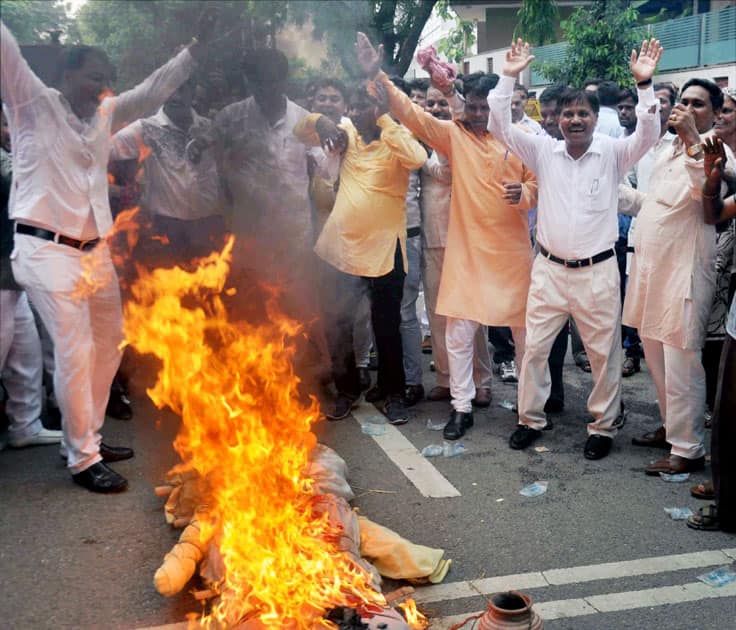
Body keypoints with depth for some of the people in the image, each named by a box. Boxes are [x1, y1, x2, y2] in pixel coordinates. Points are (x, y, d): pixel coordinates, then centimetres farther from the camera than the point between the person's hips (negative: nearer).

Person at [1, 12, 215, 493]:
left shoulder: (106, 114, 14)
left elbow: (155, 89, 19)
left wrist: (197, 46, 14)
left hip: (95, 249, 7)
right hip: (47, 249, -7)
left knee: (109, 342, 13)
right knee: (75, 352, -9)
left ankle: (88, 437, 28)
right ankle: (83, 459, 2)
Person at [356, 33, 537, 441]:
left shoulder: (519, 139, 1)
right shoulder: (454, 135, 1)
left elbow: (539, 183, 7)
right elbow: (411, 114, -7)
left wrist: (524, 193, -17)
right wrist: (377, 76, -18)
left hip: (511, 251, 0)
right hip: (467, 250, 0)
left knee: (524, 327, 11)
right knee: (459, 333, 2)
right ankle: (462, 407, 17)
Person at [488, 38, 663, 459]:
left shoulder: (612, 153, -2)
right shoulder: (545, 151, 2)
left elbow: (648, 134, -18)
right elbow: (501, 126, -3)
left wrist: (645, 84, -27)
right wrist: (510, 78, -12)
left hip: (598, 271, -2)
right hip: (549, 268, 2)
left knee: (604, 352, 6)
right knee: (535, 347, 8)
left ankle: (604, 426, 22)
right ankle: (531, 419, 25)